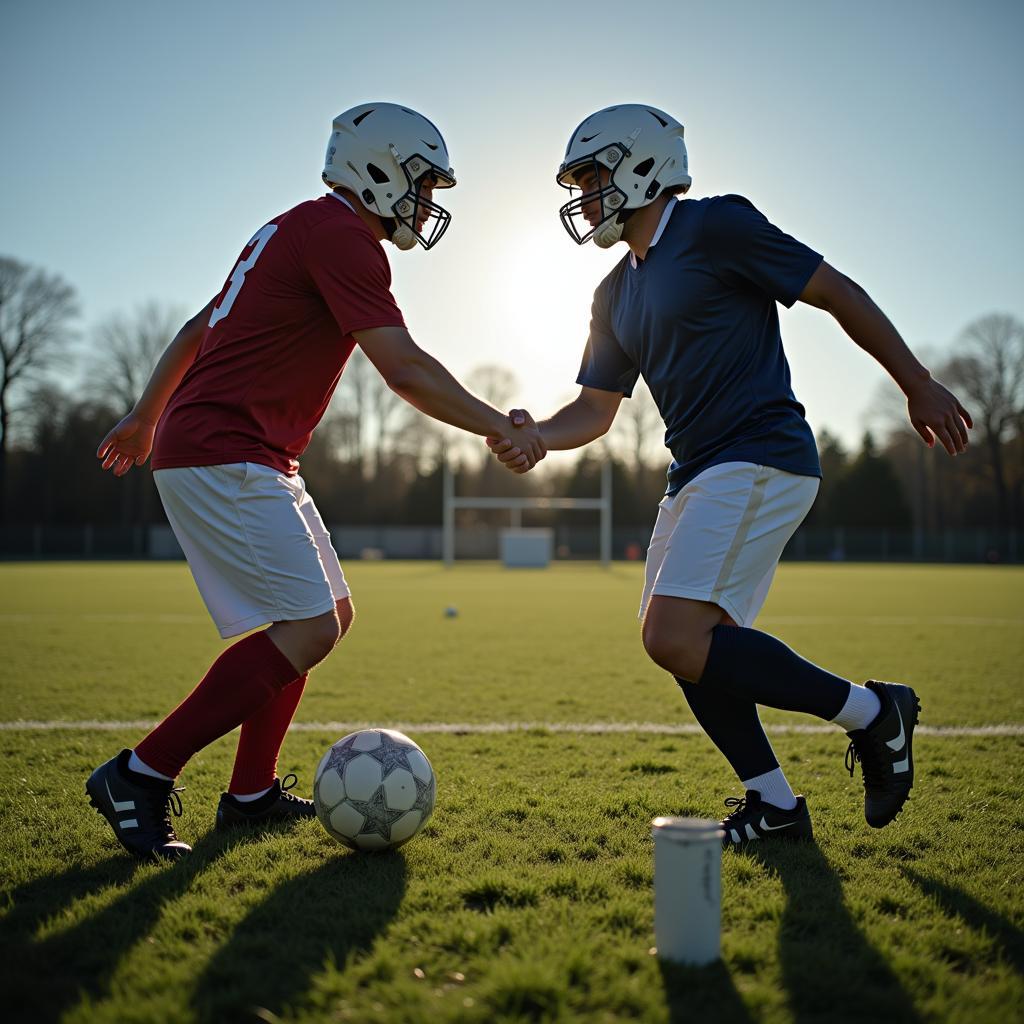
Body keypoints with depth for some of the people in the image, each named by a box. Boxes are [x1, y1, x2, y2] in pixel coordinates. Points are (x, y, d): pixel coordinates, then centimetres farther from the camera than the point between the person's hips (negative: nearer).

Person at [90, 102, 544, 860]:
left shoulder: (300, 230, 19)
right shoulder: (342, 237, -12)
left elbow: (198, 329, 25)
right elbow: (405, 370, -20)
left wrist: (147, 416, 32)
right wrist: (503, 429, -11)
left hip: (256, 463, 11)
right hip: (222, 458, -11)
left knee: (330, 616, 13)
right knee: (309, 629, -14)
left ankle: (252, 792, 18)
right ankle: (142, 776, -8)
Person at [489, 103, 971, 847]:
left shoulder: (717, 227, -7)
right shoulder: (618, 294, 17)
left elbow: (838, 293, -5)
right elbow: (596, 408, 16)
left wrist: (919, 387, -2)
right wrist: (534, 438, -5)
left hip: (761, 462, -9)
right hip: (698, 475, 9)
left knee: (677, 639, -19)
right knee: (687, 647, 8)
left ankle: (871, 712, -4)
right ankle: (774, 806, 20)